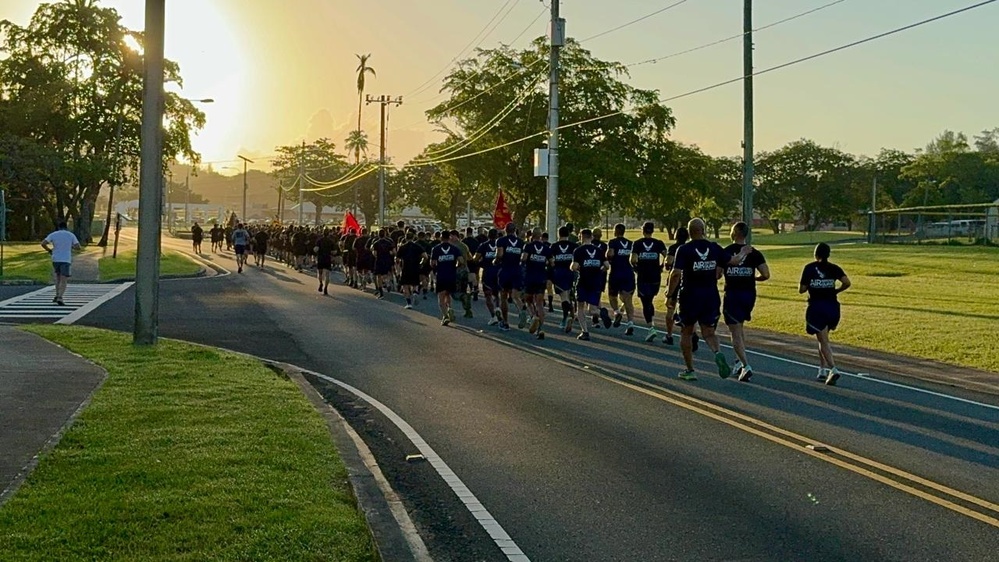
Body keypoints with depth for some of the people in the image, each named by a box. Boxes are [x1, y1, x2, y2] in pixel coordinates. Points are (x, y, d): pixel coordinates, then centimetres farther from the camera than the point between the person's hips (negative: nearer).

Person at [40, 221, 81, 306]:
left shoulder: (53, 234, 3)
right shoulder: (71, 235, 2)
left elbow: (43, 243, -7)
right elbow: (78, 247, -2)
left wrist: (49, 250, 10)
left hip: (55, 260, 2)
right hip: (66, 260, -2)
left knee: (58, 277, 25)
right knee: (64, 281, -2)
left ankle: (57, 295, 16)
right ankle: (60, 298, -20)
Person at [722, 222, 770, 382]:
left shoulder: (724, 253, -6)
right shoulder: (755, 253, 0)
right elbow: (766, 275, -7)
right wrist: (753, 278, 13)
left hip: (732, 294, -4)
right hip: (749, 294, 4)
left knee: (736, 333, -2)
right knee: (740, 326, 24)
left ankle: (746, 366, -16)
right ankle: (742, 362, 25)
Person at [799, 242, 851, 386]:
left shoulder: (809, 268, -2)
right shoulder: (834, 268, 3)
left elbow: (801, 289, -3)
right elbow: (847, 283, -9)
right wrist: (836, 291, 7)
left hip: (816, 307, -3)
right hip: (832, 307, 3)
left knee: (824, 342, -4)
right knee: (823, 339, 21)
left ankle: (833, 369, -23)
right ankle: (822, 371, 21)